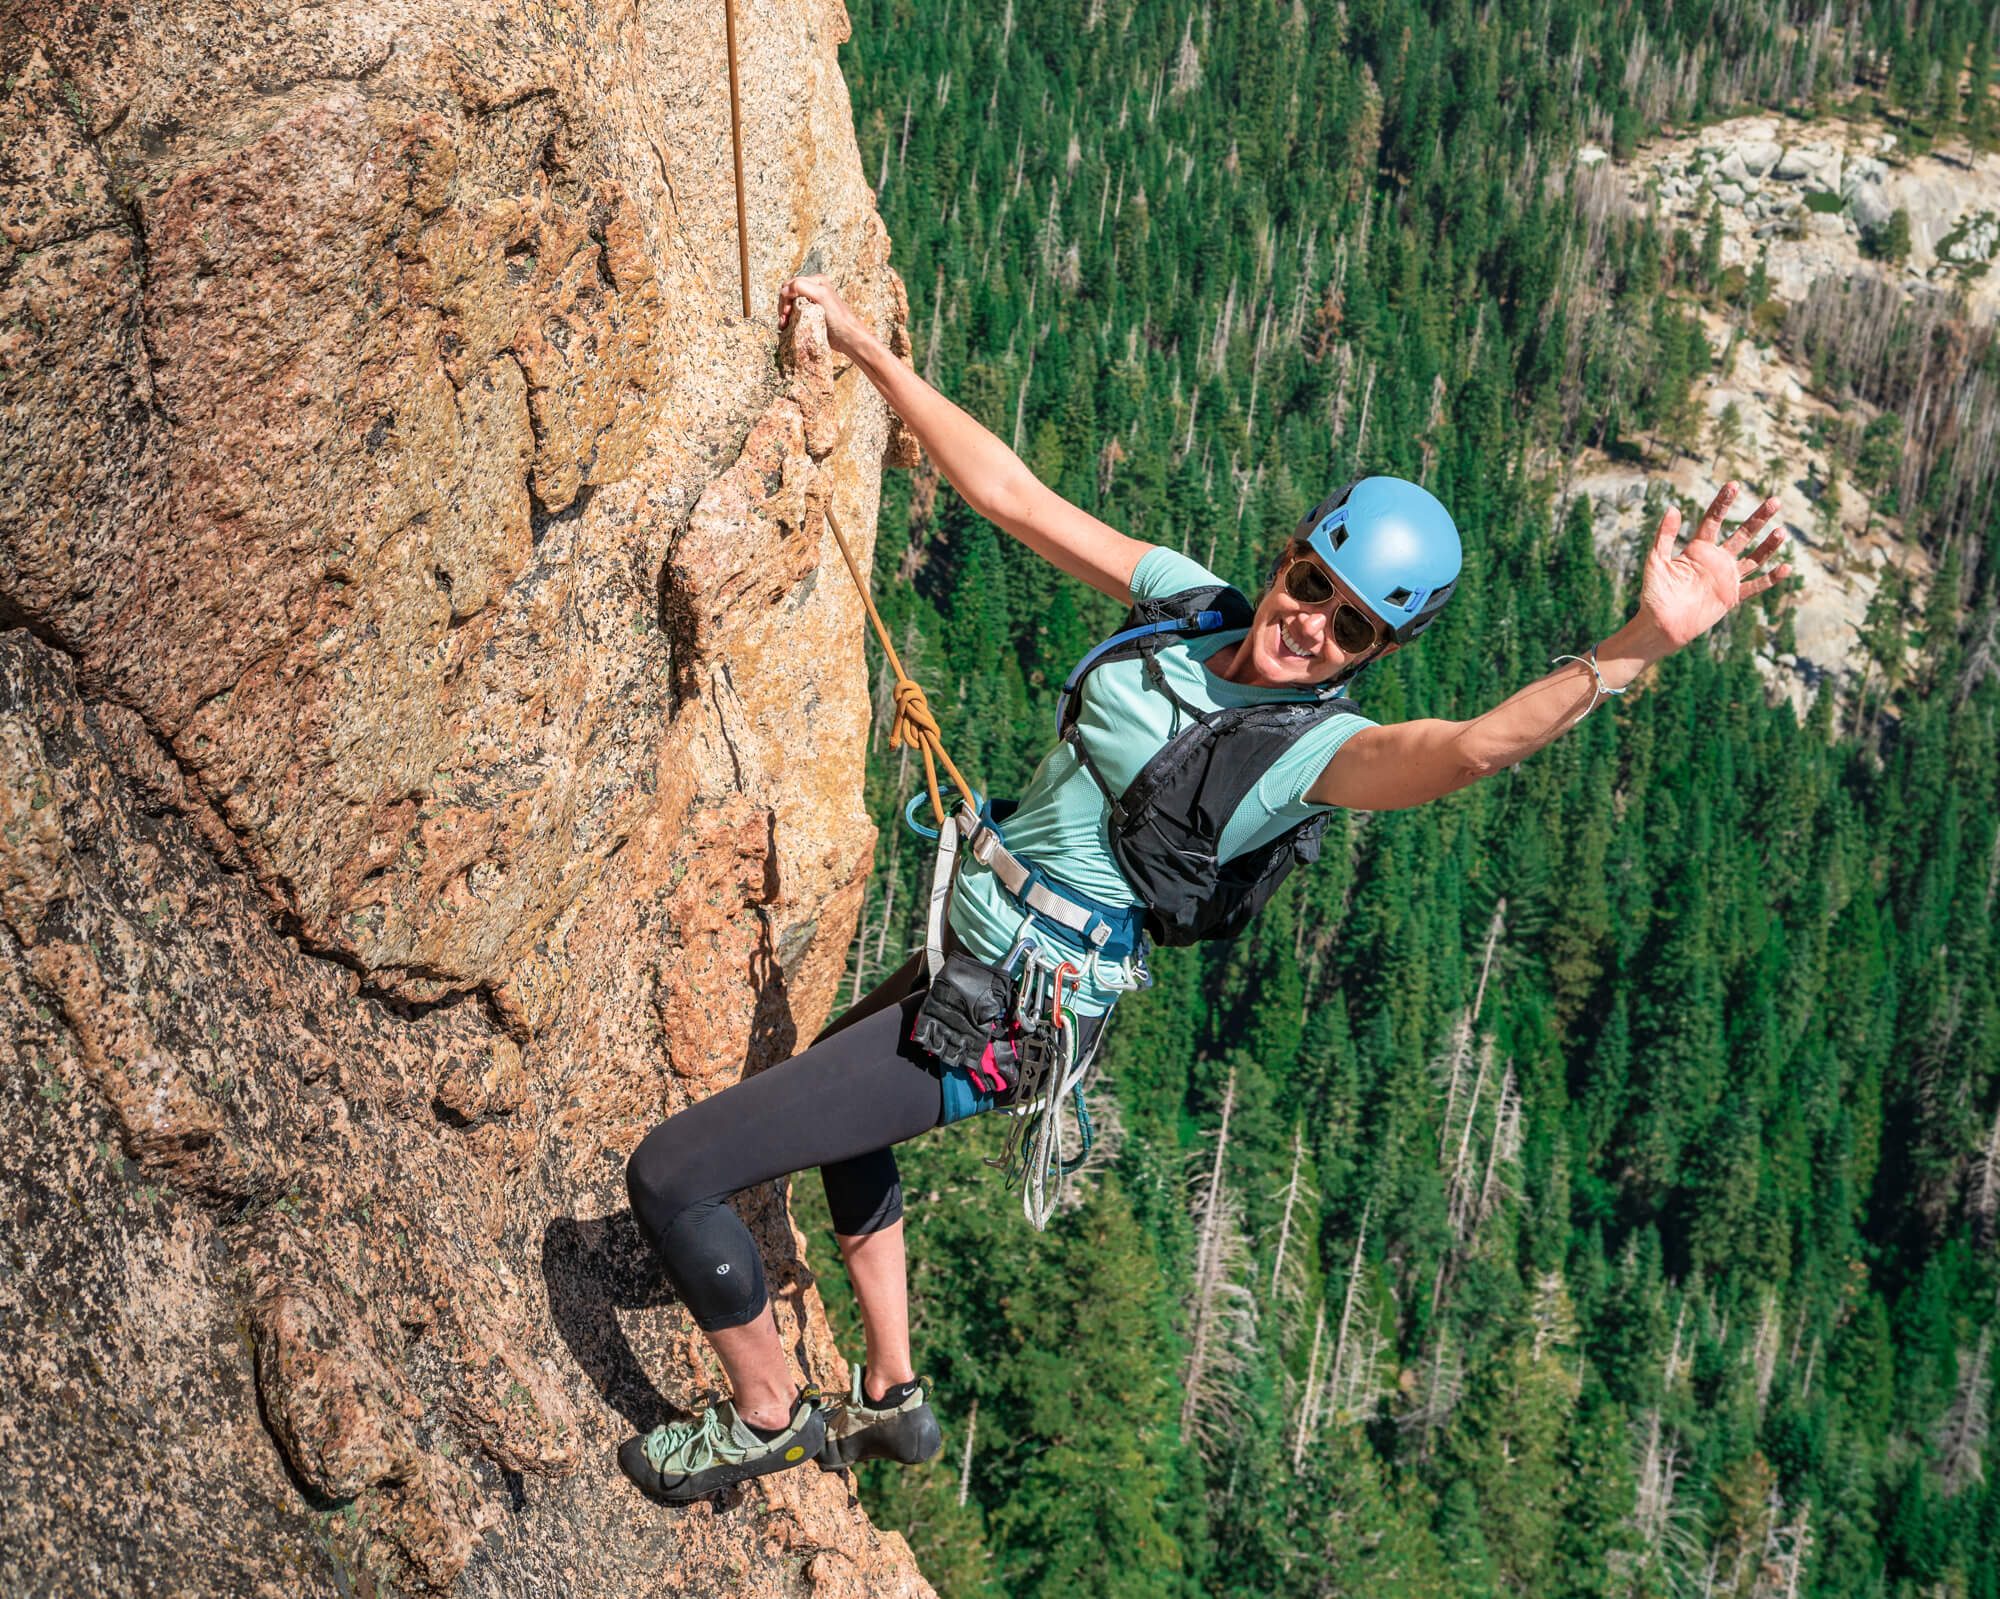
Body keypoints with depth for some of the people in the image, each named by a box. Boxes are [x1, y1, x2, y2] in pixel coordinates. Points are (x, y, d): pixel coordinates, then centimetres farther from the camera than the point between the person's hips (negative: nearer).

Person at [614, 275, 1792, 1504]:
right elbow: (1008, 494, -1)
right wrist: (865, 349, -1)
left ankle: (769, 1417, 21)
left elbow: (1472, 746, -45)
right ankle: (892, 1399, 50)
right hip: (972, 948, 8)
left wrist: (1639, 646, -60)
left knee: (672, 1175, -5)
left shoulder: (1316, 751, -24)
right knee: (827, 1095, 37)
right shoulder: (1189, 598, -5)